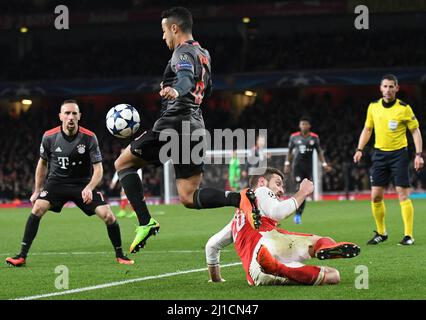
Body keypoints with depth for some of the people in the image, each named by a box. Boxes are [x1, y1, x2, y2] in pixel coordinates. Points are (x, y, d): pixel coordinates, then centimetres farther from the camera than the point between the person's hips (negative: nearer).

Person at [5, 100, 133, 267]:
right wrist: (37, 190, 11)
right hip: (56, 181, 1)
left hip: (83, 184, -1)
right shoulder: (49, 137, -10)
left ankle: (120, 255, 10)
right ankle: (22, 256, -17)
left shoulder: (89, 137, -15)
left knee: (108, 216, -14)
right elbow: (43, 163, 7)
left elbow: (98, 168, -13)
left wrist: (89, 189, -31)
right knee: (37, 208, -24)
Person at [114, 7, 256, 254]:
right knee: (189, 198, 5)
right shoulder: (203, 54, 21)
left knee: (123, 163, 7)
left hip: (174, 124, -8)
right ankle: (240, 198, -17)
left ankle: (145, 222, -7)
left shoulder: (183, 53, -7)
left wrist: (175, 90, -52)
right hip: (196, 127, 8)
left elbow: (186, 78, -30)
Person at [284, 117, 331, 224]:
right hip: (297, 166, -2)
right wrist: (287, 164, 6)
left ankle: (299, 214, 12)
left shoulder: (314, 137, 4)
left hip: (308, 167, 2)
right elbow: (289, 152, 12)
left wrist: (324, 164, 4)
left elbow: (319, 152, 11)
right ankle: (297, 215, -9)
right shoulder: (294, 137, 3)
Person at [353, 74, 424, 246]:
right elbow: (367, 129, 15)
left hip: (399, 154, -4)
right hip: (379, 153, 4)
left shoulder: (404, 108, -7)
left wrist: (419, 154, -12)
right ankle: (381, 233, 18)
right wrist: (360, 150, 4)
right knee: (376, 196, 2)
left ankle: (408, 235, -4)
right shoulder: (373, 107, 4)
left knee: (403, 194, -9)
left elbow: (415, 131, -3)